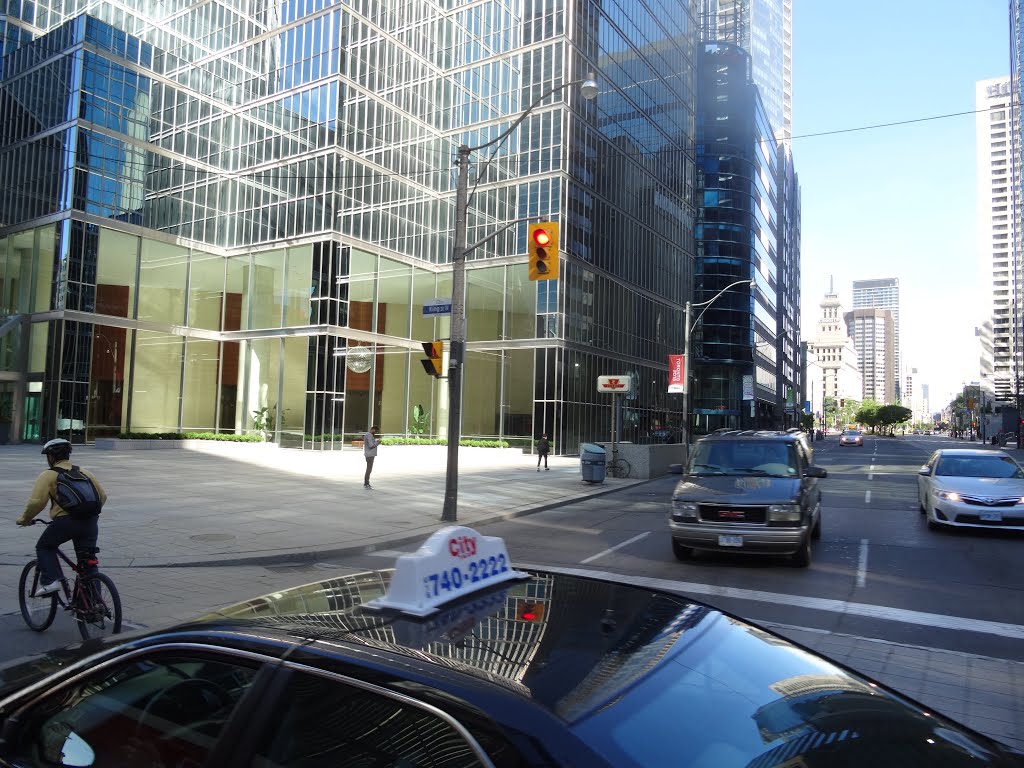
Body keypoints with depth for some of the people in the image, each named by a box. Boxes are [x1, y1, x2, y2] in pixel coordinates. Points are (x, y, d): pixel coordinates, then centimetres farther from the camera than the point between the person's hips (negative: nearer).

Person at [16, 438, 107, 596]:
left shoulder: (48, 475, 4)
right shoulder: (84, 472, 20)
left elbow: (36, 501, -7)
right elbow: (102, 496, 19)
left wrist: (25, 519, 9)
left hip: (65, 520, -4)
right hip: (90, 522, 5)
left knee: (44, 547, 23)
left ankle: (50, 580, 5)